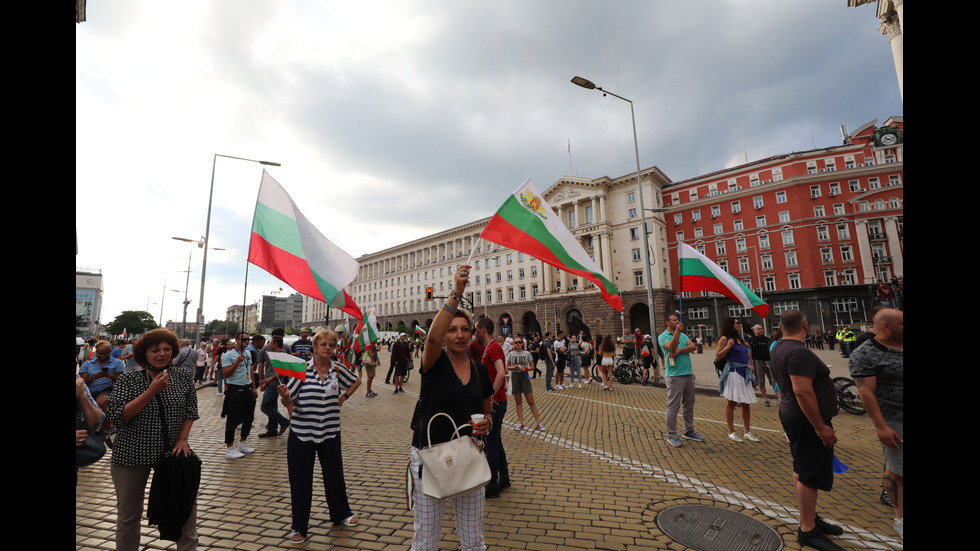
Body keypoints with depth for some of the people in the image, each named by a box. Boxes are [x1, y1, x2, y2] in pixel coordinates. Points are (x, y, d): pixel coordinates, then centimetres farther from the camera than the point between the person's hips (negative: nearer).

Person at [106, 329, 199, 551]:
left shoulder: (184, 378, -1)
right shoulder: (128, 380, -6)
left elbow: (191, 412, 4)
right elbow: (117, 417, -15)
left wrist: (182, 439, -7)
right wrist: (151, 392, -24)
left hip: (172, 450, 2)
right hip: (132, 454, -2)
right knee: (129, 513, 10)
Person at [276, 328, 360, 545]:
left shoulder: (338, 369, -3)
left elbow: (356, 381, 17)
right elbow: (289, 402, -7)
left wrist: (344, 397, 4)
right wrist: (285, 396, -28)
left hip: (330, 433, 2)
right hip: (301, 433, -2)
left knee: (335, 475, 14)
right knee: (300, 480, 8)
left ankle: (341, 513, 38)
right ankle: (299, 527, 29)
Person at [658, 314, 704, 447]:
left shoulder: (683, 335, 17)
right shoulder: (662, 336, -2)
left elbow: (693, 346, 0)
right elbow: (672, 346, -20)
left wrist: (679, 351, -13)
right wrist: (677, 331, -22)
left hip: (689, 374, 7)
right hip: (674, 375, -7)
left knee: (689, 405, 15)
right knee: (673, 406, -4)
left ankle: (689, 431, 29)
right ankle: (671, 436, 3)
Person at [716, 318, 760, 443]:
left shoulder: (739, 339, 18)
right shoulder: (725, 339, -7)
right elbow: (718, 356, -12)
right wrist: (728, 346, -20)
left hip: (744, 373, 8)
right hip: (733, 373, -8)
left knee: (746, 403, 9)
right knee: (731, 403, 0)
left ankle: (747, 432, 20)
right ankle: (731, 432, 9)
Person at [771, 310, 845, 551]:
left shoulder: (780, 348, 8)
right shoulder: (799, 352, -24)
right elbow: (802, 391, -30)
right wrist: (820, 426, -24)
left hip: (793, 415, 10)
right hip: (808, 421, -10)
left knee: (803, 469, 19)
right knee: (811, 474, 0)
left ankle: (810, 518, 33)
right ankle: (808, 530, 10)